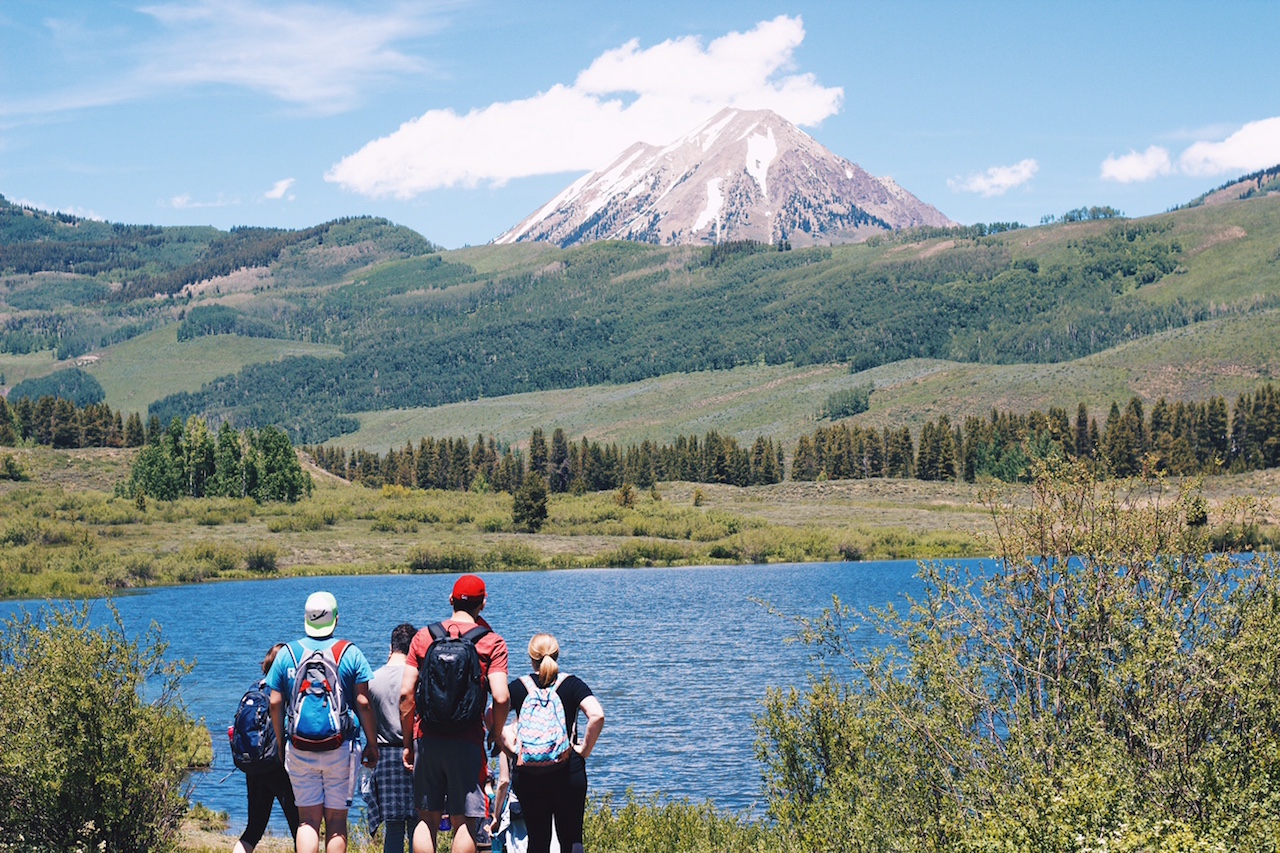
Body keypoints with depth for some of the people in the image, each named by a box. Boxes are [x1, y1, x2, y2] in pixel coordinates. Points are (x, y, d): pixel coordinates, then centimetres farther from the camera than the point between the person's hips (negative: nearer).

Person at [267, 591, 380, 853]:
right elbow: (363, 703, -3)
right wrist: (372, 744, 5)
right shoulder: (350, 653, -1)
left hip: (300, 750, 1)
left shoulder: (287, 653, 4)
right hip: (340, 750, -1)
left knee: (307, 820, 4)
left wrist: (280, 744, 14)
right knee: (336, 821, 5)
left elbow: (275, 704, 4)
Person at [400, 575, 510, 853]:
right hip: (467, 742, -3)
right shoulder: (492, 642, -1)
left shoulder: (423, 636, 7)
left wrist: (407, 741, 11)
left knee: (427, 818, 10)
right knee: (464, 821, 2)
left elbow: (406, 694, 3)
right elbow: (500, 698, -11)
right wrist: (498, 735, 5)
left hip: (427, 738, 3)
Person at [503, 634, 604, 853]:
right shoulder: (572, 684, -1)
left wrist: (509, 745, 5)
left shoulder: (519, 686, 3)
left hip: (527, 773, 1)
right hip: (567, 771, -1)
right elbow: (597, 715, -15)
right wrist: (585, 749, -4)